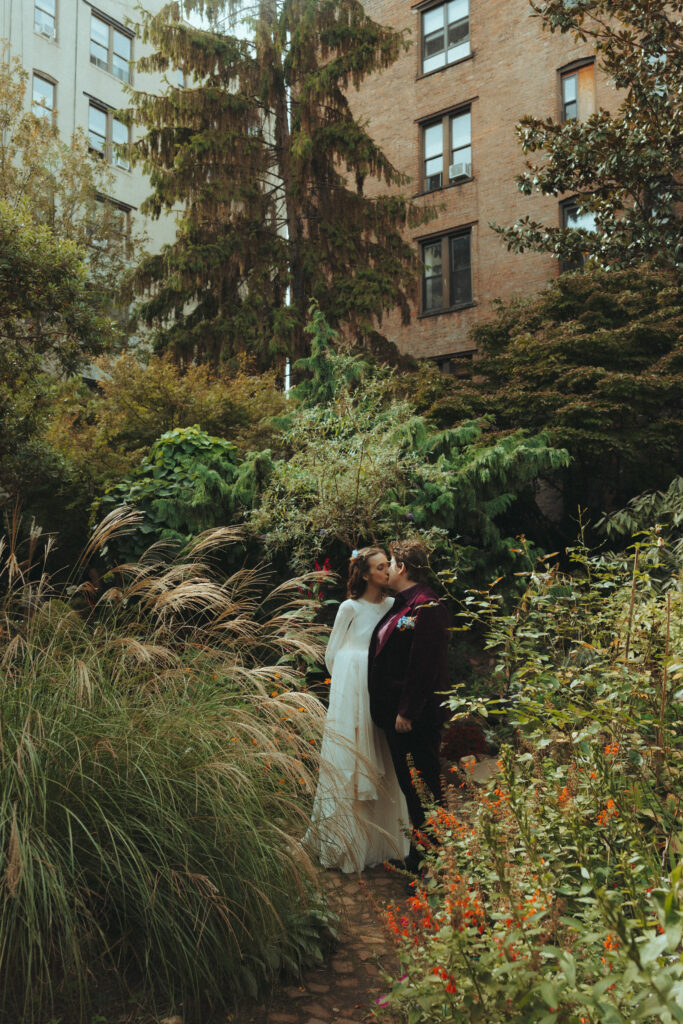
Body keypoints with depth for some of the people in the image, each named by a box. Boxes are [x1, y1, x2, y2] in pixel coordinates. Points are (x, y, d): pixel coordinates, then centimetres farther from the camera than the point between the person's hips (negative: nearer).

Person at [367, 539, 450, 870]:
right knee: (407, 781, 17)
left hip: (416, 714, -9)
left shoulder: (427, 607, -18)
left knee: (422, 784, 3)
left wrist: (407, 711, -20)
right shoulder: (401, 604, 12)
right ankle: (417, 853, 30)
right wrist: (387, 707, 16)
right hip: (395, 709, 9)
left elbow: (424, 665, -22)